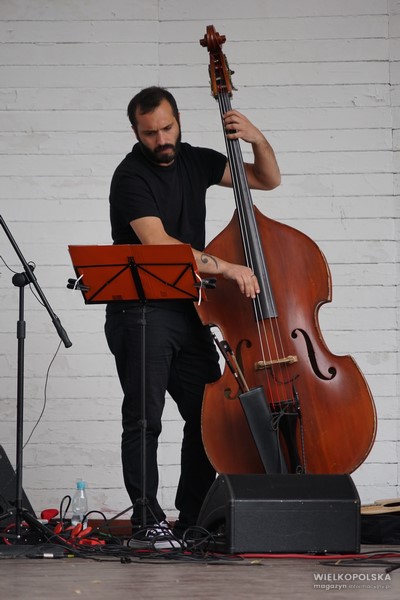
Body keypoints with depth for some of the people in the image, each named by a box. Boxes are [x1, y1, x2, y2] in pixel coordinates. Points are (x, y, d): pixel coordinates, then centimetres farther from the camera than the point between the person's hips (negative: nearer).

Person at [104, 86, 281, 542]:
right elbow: (158, 244, -25)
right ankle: (147, 518, -4)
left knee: (208, 414, 5)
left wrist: (258, 140, -4)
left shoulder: (195, 161, 9)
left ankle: (193, 518, 13)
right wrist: (227, 268, -28)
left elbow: (267, 180, 16)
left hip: (188, 311, 7)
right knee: (144, 419, -9)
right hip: (140, 312, -7)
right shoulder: (131, 176, -12)